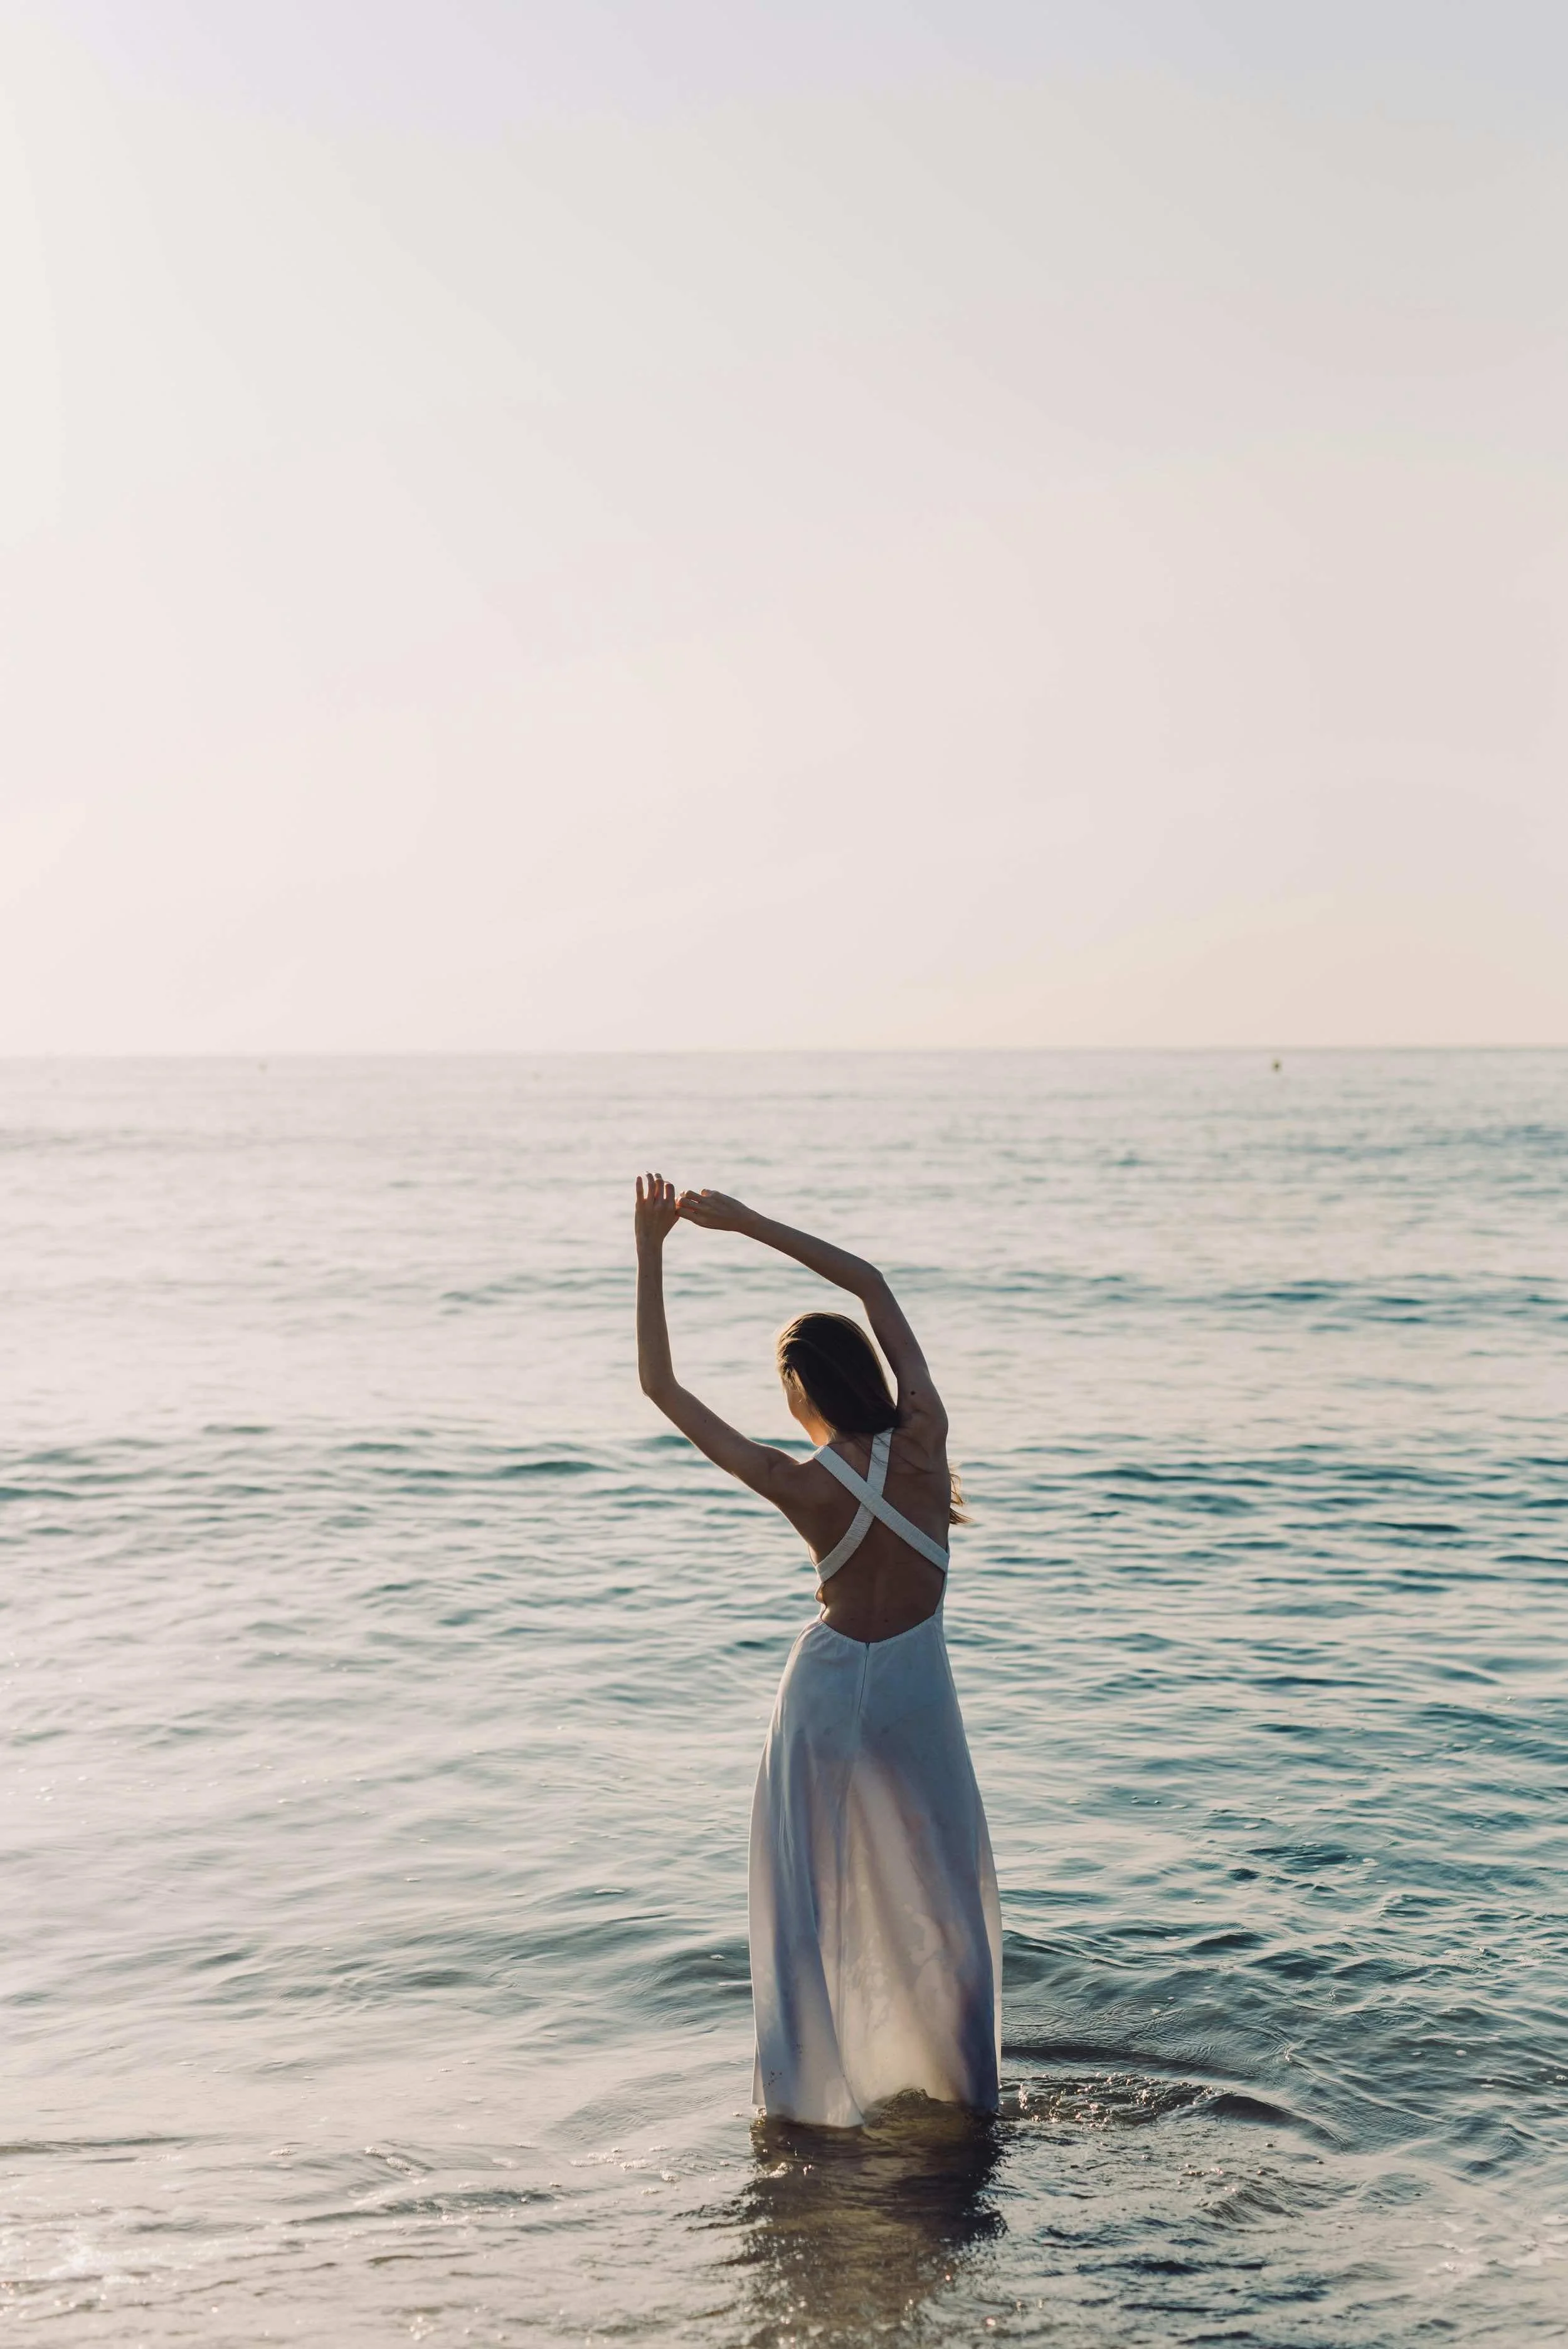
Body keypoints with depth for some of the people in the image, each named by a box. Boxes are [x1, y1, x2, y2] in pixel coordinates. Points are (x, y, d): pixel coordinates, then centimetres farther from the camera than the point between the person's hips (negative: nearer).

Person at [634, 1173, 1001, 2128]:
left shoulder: (797, 1486, -19)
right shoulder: (924, 1436, -15)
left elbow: (662, 1386, -14)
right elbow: (874, 1285, -6)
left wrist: (652, 1253, -14)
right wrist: (747, 1221, -6)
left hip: (830, 1684, -2)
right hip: (918, 1687, 2)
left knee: (806, 1897, 13)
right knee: (944, 1891, 16)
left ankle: (806, 2088, 20)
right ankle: (966, 2083, 26)